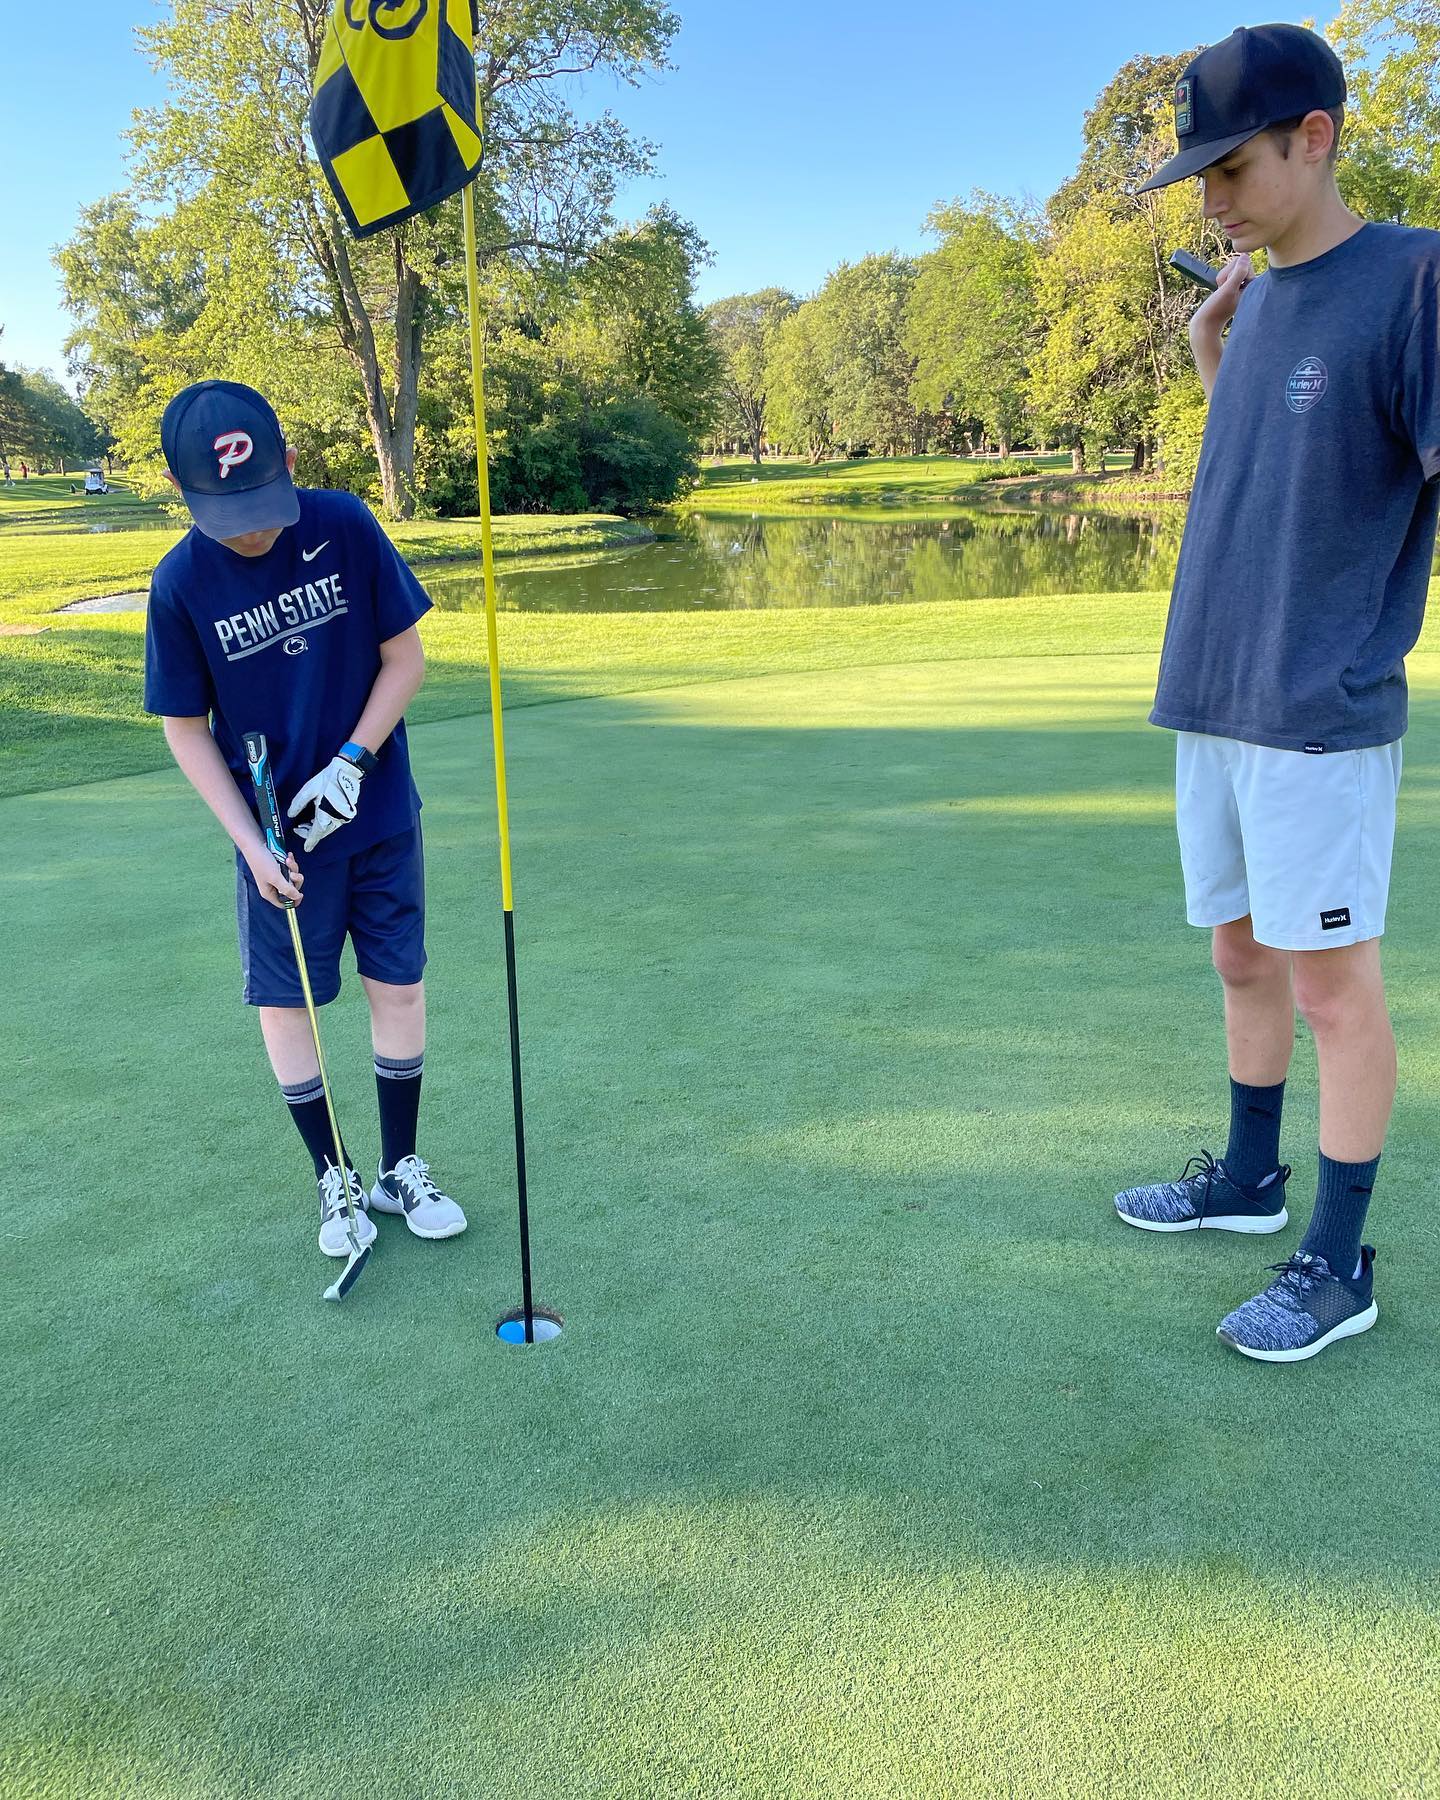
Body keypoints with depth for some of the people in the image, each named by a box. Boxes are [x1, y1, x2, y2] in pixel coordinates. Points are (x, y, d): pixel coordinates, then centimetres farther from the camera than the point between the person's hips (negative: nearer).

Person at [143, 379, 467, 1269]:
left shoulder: (345, 525, -12)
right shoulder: (181, 583, -13)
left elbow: (406, 657, -5)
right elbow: (187, 728, -4)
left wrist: (351, 762, -15)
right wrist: (250, 843, -13)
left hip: (381, 813, 1)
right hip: (280, 833, 0)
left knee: (399, 986, 7)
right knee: (285, 1001, 7)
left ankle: (402, 1169, 25)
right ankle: (334, 1179, 26)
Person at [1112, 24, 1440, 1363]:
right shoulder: (1260, 296, 15)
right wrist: (1209, 343, 15)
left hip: (1323, 713, -8)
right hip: (1211, 702, 8)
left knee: (1331, 985, -1)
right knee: (1243, 960, 17)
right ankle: (1251, 1177, 33)